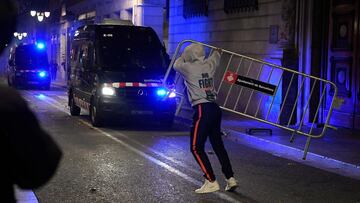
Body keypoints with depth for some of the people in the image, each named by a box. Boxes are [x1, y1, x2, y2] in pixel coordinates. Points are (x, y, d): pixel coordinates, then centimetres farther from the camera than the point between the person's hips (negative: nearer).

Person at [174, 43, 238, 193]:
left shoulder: (189, 68, -4)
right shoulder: (209, 65, 11)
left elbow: (176, 65, 18)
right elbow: (215, 57, 36)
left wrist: (182, 57, 38)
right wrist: (217, 52, 59)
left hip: (202, 109, -7)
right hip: (215, 108, 7)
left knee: (196, 147, -4)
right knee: (218, 145, 14)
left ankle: (211, 182, -9)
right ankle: (230, 179, 14)